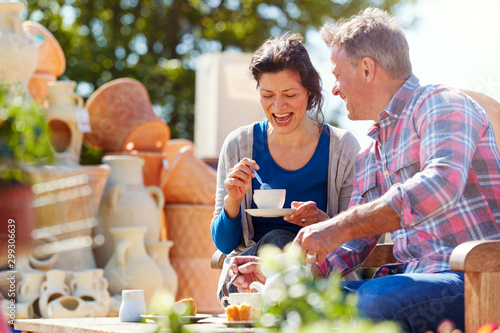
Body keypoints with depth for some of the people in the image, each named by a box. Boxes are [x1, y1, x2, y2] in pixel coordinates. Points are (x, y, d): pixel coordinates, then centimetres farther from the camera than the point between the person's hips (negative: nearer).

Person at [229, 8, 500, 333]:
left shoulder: (439, 103, -5)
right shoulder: (368, 160, 22)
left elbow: (442, 183, -25)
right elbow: (351, 250, 23)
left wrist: (340, 227, -27)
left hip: (471, 277, -7)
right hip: (412, 279, 7)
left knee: (374, 299, -34)